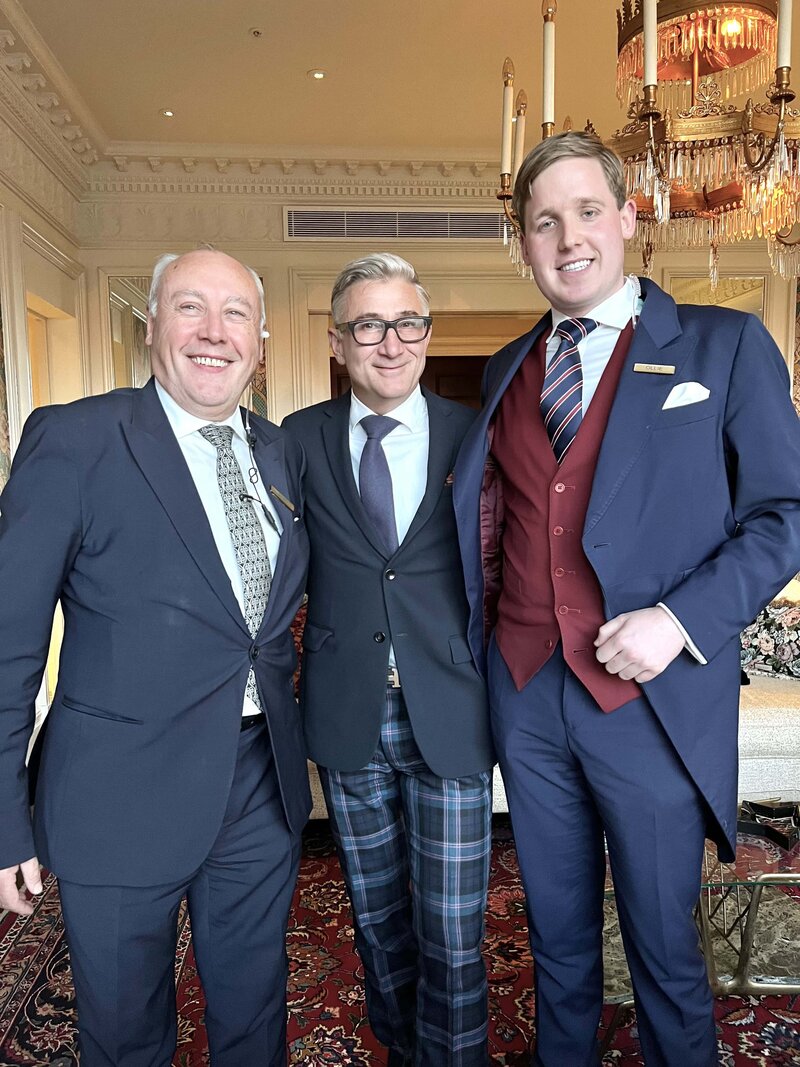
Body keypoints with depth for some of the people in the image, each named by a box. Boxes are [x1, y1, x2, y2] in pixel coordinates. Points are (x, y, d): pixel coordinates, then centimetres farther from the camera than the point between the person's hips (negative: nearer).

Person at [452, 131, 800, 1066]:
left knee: (663, 942, 16)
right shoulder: (507, 369, 10)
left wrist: (682, 619, -17)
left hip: (654, 699, -3)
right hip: (525, 694, 4)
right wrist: (486, 641, 1)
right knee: (555, 932, 22)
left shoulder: (724, 346, -2)